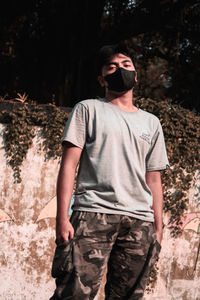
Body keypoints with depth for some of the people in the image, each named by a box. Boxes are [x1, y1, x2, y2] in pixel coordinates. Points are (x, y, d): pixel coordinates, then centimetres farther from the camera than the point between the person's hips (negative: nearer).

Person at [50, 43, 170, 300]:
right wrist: (62, 218, -7)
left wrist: (158, 229, 12)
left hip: (140, 221, 4)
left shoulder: (151, 123, 24)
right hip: (93, 214, -3)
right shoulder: (88, 109, 13)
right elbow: (69, 164, 4)